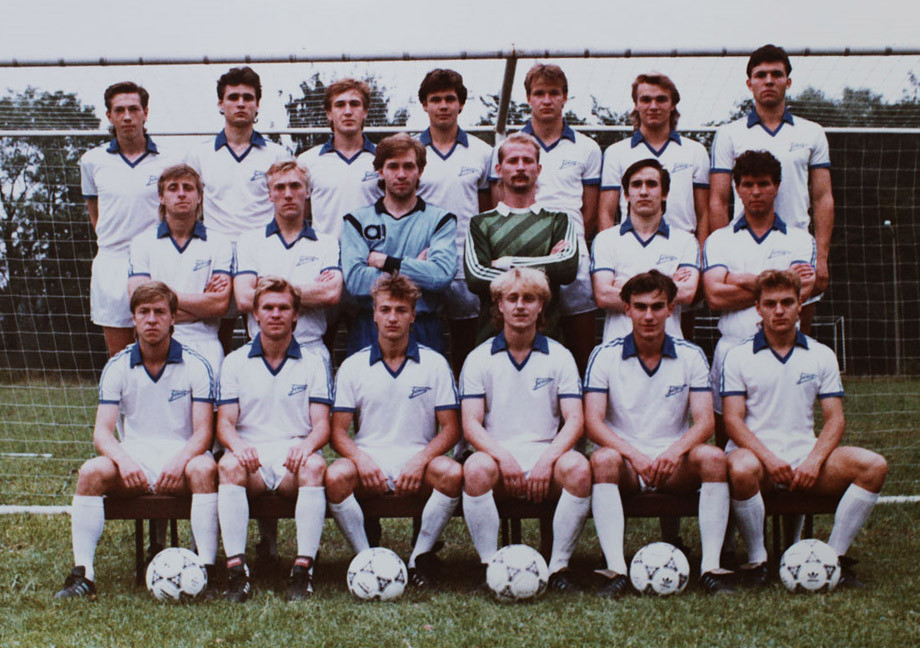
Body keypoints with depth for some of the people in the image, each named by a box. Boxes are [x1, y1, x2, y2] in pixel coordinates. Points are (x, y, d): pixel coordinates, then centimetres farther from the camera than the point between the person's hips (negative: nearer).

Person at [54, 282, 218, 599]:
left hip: (180, 458, -2)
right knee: (91, 471, -28)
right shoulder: (117, 367, 5)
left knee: (204, 468, -35)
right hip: (132, 459, 2)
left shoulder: (195, 365, -1)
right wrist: (124, 460, -26)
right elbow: (102, 431, -3)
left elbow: (203, 431, -6)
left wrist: (179, 461, -28)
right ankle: (82, 574, -26)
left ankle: (206, 571, -34)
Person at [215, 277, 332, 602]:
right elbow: (225, 422, 6)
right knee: (229, 464, -34)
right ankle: (236, 569, -37)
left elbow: (322, 424, 5)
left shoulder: (313, 363, 13)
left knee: (314, 465, -34)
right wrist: (238, 445, -19)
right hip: (251, 459, 1)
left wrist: (307, 445, -20)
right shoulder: (235, 362, 14)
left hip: (294, 459, 0)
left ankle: (303, 568, -35)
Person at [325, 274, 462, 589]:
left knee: (452, 472, -32)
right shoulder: (353, 366, 9)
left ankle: (420, 557, -14)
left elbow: (451, 428, 4)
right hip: (368, 460, 0)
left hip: (417, 460, 0)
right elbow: (338, 432, 5)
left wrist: (420, 460, -15)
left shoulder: (434, 363, 8)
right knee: (336, 475, -32)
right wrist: (361, 460, -17)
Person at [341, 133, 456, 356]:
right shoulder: (357, 220, 8)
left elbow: (443, 274, -11)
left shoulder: (440, 220, 7)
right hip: (369, 329, 0)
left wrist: (385, 262, -7)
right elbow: (354, 280, -8)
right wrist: (416, 268, -6)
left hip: (423, 330, 0)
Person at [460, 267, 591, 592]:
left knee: (578, 467, -32)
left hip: (545, 458, 1)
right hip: (498, 457, -1)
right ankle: (490, 565, -22)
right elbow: (471, 425, -1)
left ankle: (559, 566, -20)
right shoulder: (479, 358, 9)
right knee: (476, 468, -35)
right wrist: (503, 457, -19)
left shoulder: (559, 356, 11)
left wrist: (547, 459, -17)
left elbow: (574, 420, 1)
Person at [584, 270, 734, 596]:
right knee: (603, 459, -33)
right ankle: (616, 570, -37)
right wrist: (634, 454, -26)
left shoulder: (691, 356, 5)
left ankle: (711, 567, -27)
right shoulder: (605, 356, 1)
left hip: (675, 464, 1)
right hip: (626, 463, -1)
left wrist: (675, 451, -26)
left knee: (712, 456, -28)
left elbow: (705, 421, -5)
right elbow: (593, 422, -9)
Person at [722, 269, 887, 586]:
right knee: (741, 469, -39)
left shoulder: (821, 356, 13)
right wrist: (769, 458, -20)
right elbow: (733, 420, -4)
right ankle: (757, 560, -19)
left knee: (874, 465, -21)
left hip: (806, 455, 3)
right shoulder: (738, 357, 5)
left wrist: (814, 461, -13)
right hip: (756, 453, -3)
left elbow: (835, 418, 6)